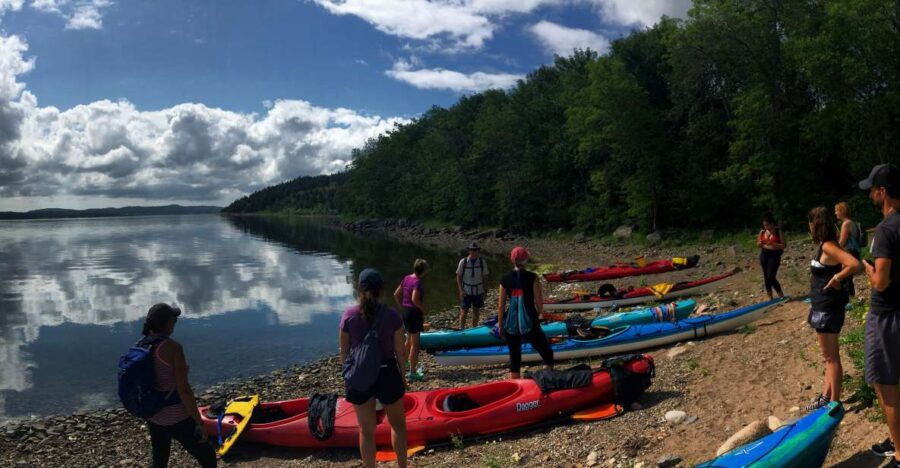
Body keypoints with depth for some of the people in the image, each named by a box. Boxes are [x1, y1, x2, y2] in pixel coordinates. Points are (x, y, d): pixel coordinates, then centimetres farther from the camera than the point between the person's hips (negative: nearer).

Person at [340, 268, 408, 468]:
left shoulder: (349, 315, -10)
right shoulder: (392, 316, -13)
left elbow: (344, 352, -2)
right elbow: (400, 352, -7)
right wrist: (402, 376, 10)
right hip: (387, 375, -1)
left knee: (366, 431, 15)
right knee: (398, 424, 22)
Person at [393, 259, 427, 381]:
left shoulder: (407, 278, 6)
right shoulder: (417, 281, -19)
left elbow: (396, 295, 11)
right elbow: (415, 299, -32)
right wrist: (423, 309, -18)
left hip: (406, 311, 9)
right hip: (415, 313, -9)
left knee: (409, 339, 26)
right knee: (415, 344, -1)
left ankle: (404, 362, 42)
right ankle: (412, 373, 4)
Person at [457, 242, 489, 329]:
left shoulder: (482, 262, -4)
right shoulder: (463, 262, -9)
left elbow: (484, 277, 3)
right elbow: (458, 276, -2)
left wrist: (484, 291, 1)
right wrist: (461, 290, -9)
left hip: (478, 292, 2)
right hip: (466, 292, -2)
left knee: (476, 312, 12)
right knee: (464, 312, 1)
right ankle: (461, 329, 14)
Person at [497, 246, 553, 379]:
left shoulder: (505, 279, -1)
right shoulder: (532, 277, -9)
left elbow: (501, 306, 2)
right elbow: (539, 302, -7)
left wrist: (500, 325, 12)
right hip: (530, 322, -3)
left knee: (514, 359, 13)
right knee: (547, 355, 13)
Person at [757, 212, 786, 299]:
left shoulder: (778, 231, -7)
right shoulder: (762, 232, 5)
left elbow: (783, 245, -9)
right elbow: (758, 245, 12)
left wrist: (773, 244, -25)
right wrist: (760, 243, -11)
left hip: (774, 255, -5)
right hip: (764, 255, 5)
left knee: (771, 276, -14)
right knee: (766, 277, 7)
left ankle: (781, 296, 3)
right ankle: (770, 298, 18)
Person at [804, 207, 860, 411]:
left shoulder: (828, 247, -20)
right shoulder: (824, 246, 8)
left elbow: (854, 264, -32)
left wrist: (836, 279, -20)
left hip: (828, 308, -10)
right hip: (822, 306, 10)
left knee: (831, 357, 0)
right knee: (829, 355, 17)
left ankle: (834, 402, 10)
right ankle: (826, 395, 27)